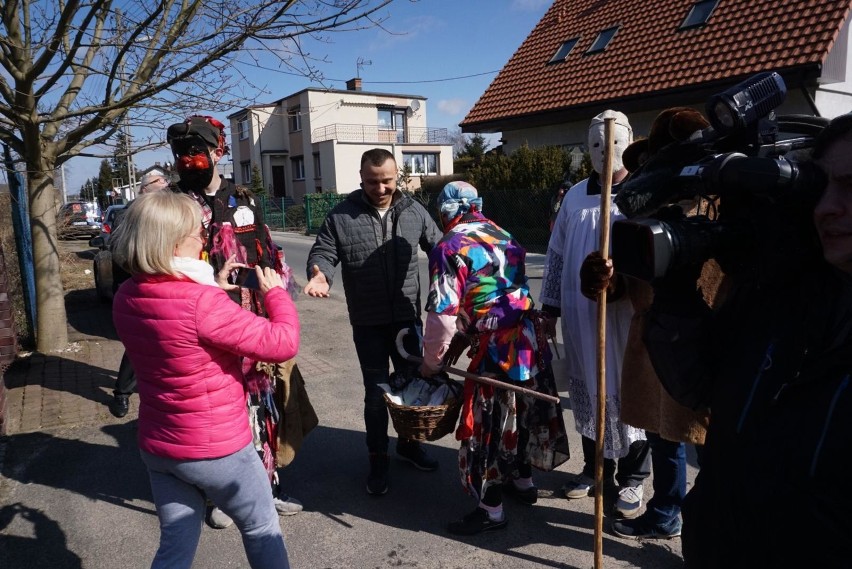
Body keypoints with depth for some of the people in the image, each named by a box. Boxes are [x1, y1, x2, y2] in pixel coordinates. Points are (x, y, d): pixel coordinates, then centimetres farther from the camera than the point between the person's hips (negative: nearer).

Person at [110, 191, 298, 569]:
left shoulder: (127, 298, -4)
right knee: (262, 528, 19)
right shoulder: (202, 303, -28)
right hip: (215, 449, -7)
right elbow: (283, 343, -24)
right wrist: (275, 292, -9)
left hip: (157, 446, 7)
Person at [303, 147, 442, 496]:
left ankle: (409, 443, 41)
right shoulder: (341, 216, -6)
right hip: (368, 324, -3)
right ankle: (378, 459, 26)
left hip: (407, 317, 3)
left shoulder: (413, 212, 2)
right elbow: (322, 254, -5)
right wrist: (320, 274, -27)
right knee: (376, 393, 6)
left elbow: (438, 246, 10)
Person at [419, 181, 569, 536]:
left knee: (486, 427, 6)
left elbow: (443, 316, -14)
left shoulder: (450, 248, -11)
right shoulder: (503, 236, 13)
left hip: (497, 347, -8)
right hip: (530, 337, 8)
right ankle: (523, 482, 43)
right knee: (524, 413, 23)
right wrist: (460, 341, 23)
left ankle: (491, 509, 20)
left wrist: (431, 362, 2)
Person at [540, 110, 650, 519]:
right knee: (587, 393, 13)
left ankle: (632, 478, 24)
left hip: (628, 313, -4)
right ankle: (595, 467, 31)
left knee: (629, 393, 7)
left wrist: (623, 282, -22)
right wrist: (550, 307, 11)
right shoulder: (575, 196, 11)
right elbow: (556, 254, 13)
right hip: (580, 314, 4)